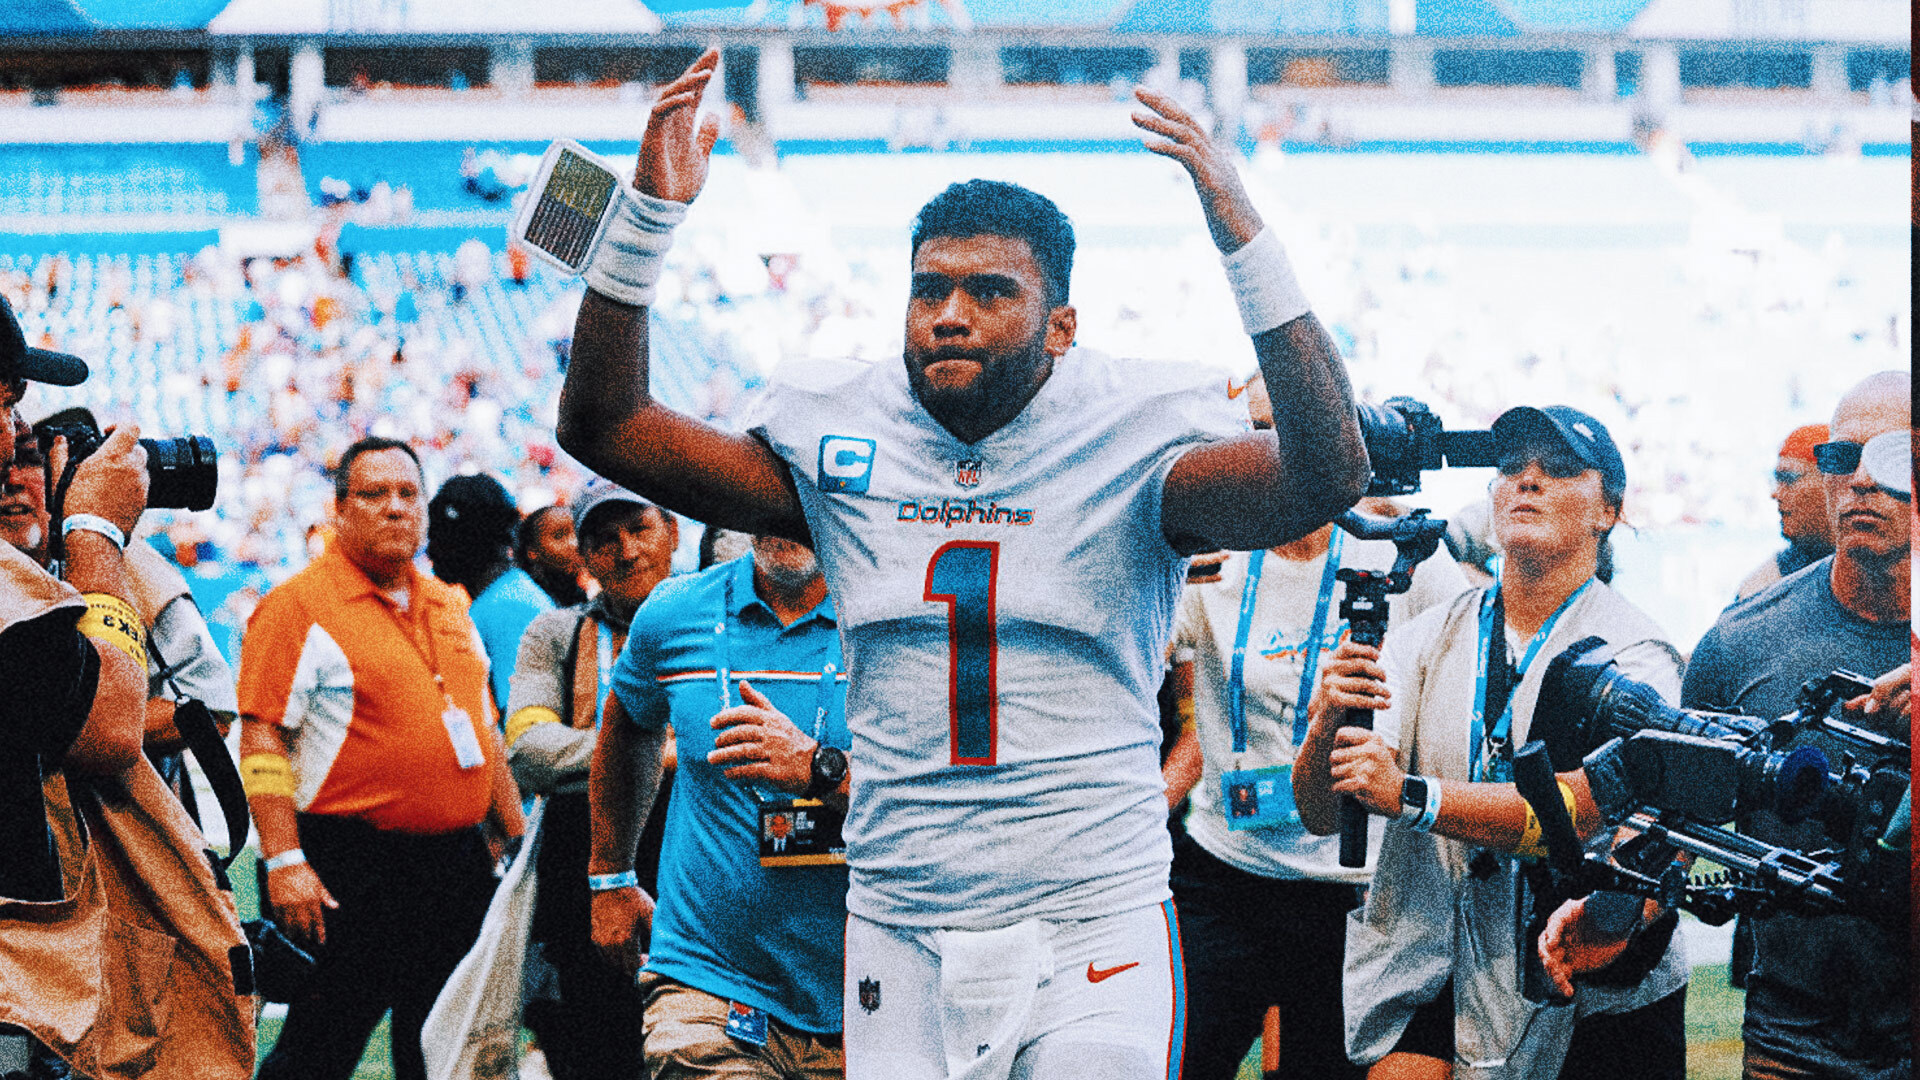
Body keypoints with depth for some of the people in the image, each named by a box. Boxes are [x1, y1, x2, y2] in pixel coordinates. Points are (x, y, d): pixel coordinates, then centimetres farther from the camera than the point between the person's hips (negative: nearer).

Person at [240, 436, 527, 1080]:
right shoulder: (299, 606, -6)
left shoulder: (448, 606, 16)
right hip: (351, 874, -7)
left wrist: (517, 841, 19)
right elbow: (262, 742, -12)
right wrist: (284, 861, -19)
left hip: (459, 870, 7)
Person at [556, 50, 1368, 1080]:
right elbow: (603, 426, 4)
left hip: (1095, 933, -3)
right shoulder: (841, 438, 6)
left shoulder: (1130, 436, -4)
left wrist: (1242, 235, -29)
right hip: (898, 944, 3)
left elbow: (1328, 475, -21)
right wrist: (650, 213, -7)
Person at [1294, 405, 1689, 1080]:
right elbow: (1321, 814, -1)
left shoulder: (1634, 655, -6)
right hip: (1427, 965, 2)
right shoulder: (1425, 639, 5)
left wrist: (1410, 795, -27)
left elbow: (1586, 808, -22)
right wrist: (1325, 729, -22)